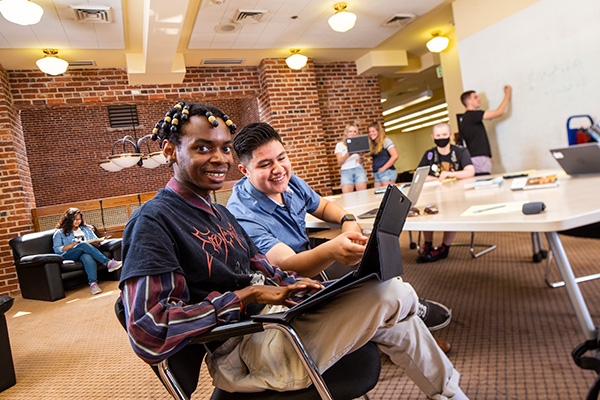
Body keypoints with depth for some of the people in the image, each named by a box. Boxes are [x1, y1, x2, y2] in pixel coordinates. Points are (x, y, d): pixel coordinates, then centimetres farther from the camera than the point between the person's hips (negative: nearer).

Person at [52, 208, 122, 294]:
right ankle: (108, 263, -47)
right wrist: (72, 245, -8)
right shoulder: (60, 233, 21)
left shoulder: (86, 229, 31)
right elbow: (56, 249, 8)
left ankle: (93, 283, -59)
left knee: (87, 257, -38)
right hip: (68, 256, -2)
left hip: (85, 253, 2)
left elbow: (97, 241, 24)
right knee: (83, 245, -35)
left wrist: (96, 243, -1)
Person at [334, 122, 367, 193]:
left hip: (359, 169, 1)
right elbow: (339, 162, 0)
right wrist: (347, 155, -19)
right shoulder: (340, 145, 11)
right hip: (346, 171, -1)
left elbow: (360, 162, 9)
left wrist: (361, 156, -14)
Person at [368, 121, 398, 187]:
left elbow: (395, 156, -13)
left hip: (387, 172, -7)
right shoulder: (373, 144, 17)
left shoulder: (386, 141, -4)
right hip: (376, 175, 7)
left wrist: (384, 168, -13)